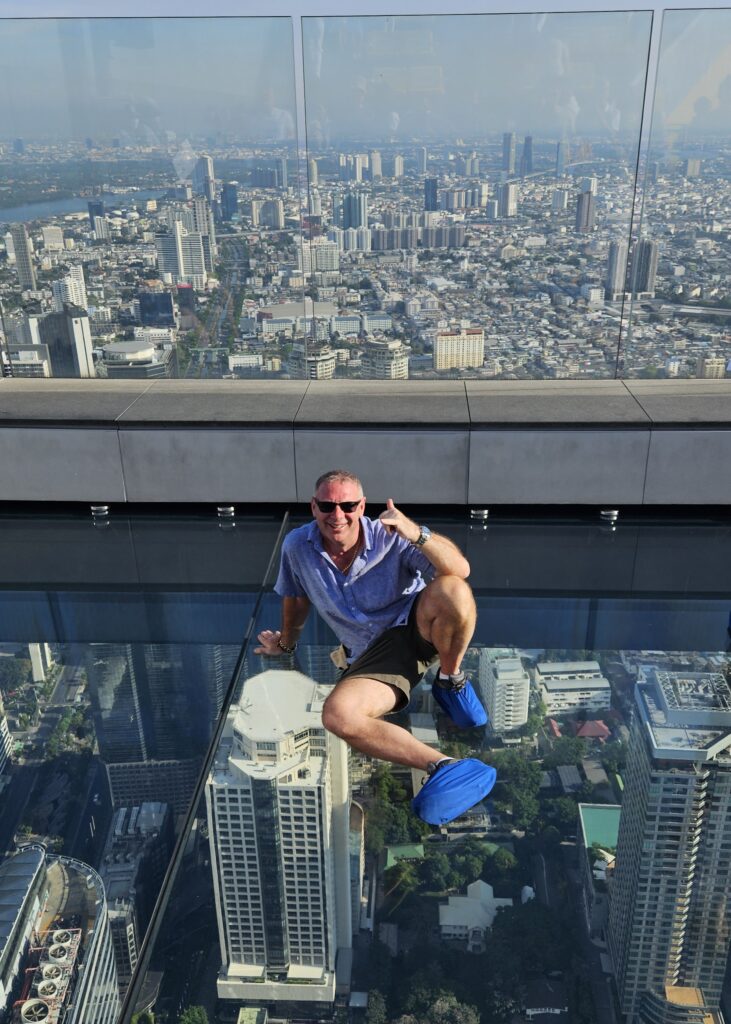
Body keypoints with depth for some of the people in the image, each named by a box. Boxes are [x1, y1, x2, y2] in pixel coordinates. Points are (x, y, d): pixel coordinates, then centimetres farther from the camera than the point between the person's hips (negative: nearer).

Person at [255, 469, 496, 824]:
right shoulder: (297, 547, -4)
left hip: (419, 626, -1)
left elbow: (460, 570, -26)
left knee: (452, 592, -36)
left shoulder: (390, 537, -13)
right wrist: (286, 644, 32)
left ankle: (451, 682, -8)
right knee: (337, 715, -31)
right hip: (376, 654, 2)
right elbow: (295, 600, 18)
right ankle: (442, 766, -33)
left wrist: (418, 535, -41)